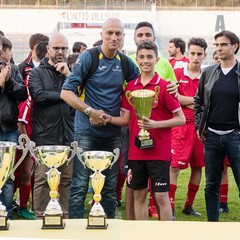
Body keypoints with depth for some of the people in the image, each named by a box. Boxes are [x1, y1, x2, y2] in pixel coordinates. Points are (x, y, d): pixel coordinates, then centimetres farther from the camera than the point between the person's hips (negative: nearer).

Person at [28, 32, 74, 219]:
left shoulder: (71, 72, 17)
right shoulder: (37, 73, 7)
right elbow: (39, 95, -12)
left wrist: (68, 74, -5)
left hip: (68, 136, 3)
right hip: (44, 137, -3)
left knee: (67, 179, 4)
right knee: (42, 179, -4)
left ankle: (65, 216, 12)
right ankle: (40, 217, 4)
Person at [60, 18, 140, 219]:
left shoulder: (125, 63, 5)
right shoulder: (88, 57, -7)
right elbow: (66, 92, -11)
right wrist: (90, 111, -19)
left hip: (113, 133, 4)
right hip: (87, 132, -4)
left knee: (110, 186, 12)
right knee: (80, 185, -3)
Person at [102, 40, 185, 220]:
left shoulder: (164, 87, -7)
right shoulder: (130, 87, 8)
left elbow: (181, 119, -7)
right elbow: (126, 119, 12)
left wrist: (156, 124, -19)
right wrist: (109, 118, -6)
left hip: (159, 151, -5)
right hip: (136, 151, 5)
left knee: (161, 196, -2)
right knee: (139, 194, 10)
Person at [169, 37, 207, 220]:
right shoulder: (177, 73, 1)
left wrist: (186, 101, -6)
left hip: (200, 127, 4)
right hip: (181, 125, -4)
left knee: (198, 166, 10)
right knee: (175, 166, -6)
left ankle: (189, 205, 23)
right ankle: (170, 207, 0)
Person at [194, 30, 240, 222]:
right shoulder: (208, 73, 8)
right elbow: (198, 101, 18)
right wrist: (199, 126, 9)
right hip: (211, 136, 3)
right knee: (212, 184, 10)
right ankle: (212, 223, 21)